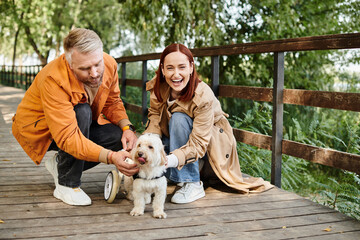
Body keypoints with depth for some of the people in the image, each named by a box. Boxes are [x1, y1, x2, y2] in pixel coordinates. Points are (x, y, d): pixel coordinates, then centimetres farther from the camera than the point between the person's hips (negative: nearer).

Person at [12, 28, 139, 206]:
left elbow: (113, 102, 0)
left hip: (80, 124, 6)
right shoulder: (54, 80, -37)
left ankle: (59, 164, 4)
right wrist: (111, 157, -52)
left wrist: (127, 127, -21)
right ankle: (67, 185, -19)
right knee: (83, 112, -35)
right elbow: (67, 137, -42)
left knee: (119, 136, -18)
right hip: (38, 129, -6)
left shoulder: (109, 64, -18)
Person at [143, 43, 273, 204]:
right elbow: (154, 118, -16)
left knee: (178, 118, -32)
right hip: (178, 140, 5)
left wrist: (169, 160, -51)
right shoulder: (157, 87, -16)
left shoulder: (203, 96, -31)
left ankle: (193, 184, -25)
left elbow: (198, 144, -34)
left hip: (211, 143, -5)